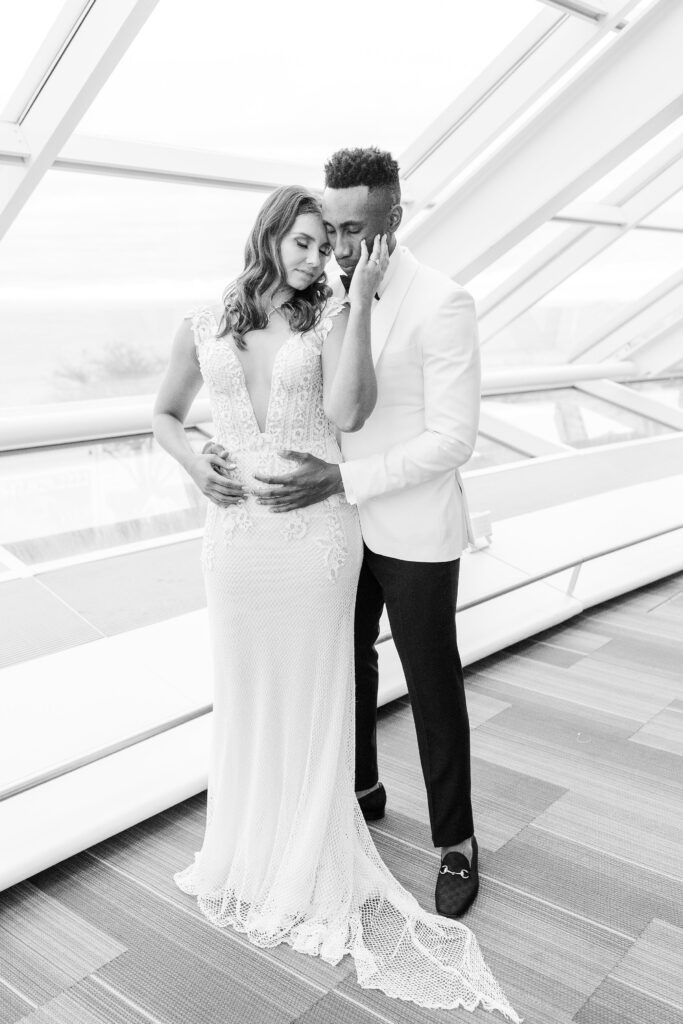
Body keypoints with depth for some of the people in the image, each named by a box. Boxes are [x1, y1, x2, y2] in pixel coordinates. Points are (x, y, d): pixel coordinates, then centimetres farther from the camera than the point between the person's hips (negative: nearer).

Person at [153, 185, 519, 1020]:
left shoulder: (329, 319, -3)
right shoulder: (203, 326, 3)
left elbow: (348, 412, -20)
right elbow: (165, 415, 14)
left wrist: (360, 299, -21)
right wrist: (196, 467, -6)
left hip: (315, 533, -2)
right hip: (234, 534, 2)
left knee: (311, 699, 9)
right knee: (242, 694, 15)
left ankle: (309, 873, 31)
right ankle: (246, 849, 39)